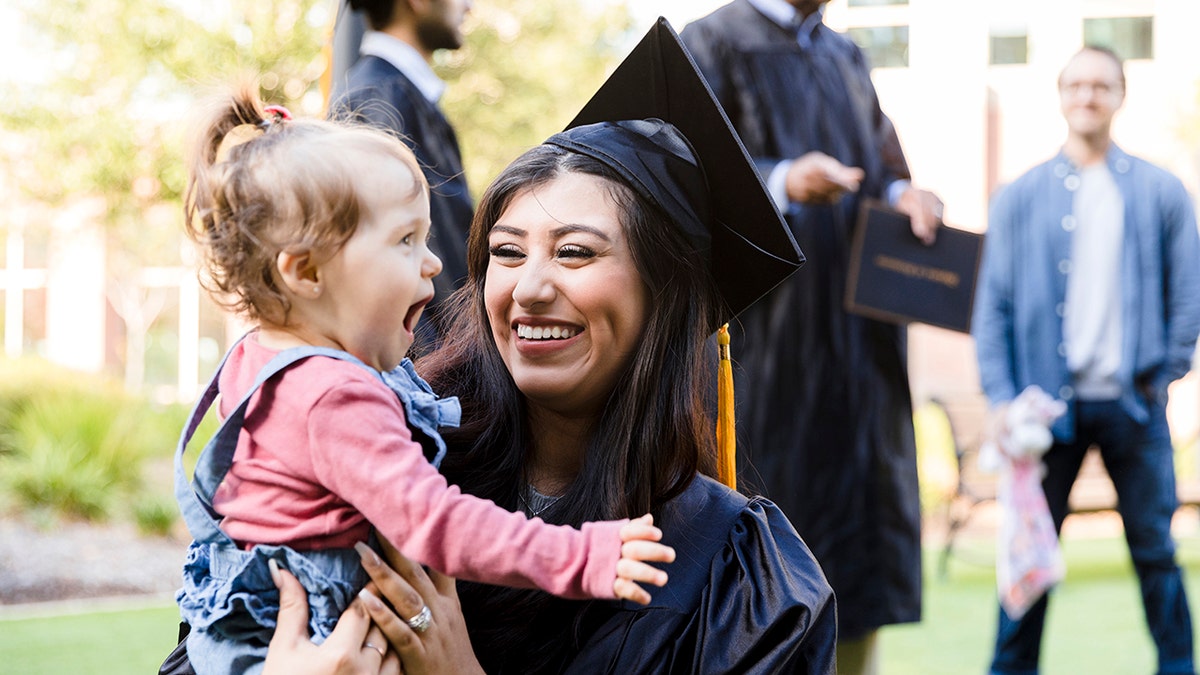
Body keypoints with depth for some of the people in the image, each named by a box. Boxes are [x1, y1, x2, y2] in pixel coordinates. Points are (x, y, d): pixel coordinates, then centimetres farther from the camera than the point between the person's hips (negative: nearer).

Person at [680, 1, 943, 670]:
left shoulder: (847, 57, 19)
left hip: (855, 332, 6)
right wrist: (782, 181, -28)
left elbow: (886, 169, 19)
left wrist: (906, 195, -5)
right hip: (764, 331, -6)